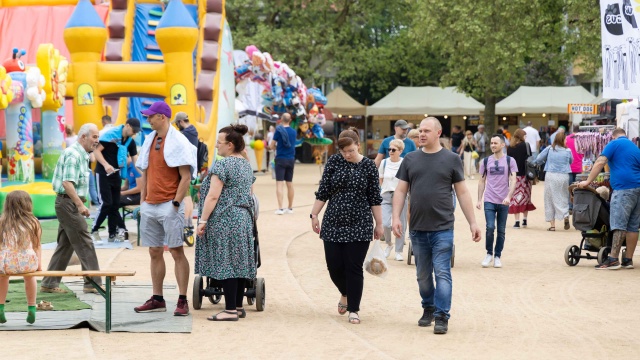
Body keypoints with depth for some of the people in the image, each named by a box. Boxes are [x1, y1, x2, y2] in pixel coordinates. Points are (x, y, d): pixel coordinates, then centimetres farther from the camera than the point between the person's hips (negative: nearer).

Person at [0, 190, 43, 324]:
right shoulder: (33, 224, 3)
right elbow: (37, 246, 8)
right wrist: (39, 265, 16)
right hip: (28, 264, 0)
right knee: (29, 275, 39)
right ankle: (31, 309, 38)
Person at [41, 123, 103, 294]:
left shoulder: (82, 155, 17)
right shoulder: (73, 155, -16)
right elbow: (67, 183, -24)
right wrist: (80, 205, -27)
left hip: (70, 204, 10)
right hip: (68, 202, -10)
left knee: (65, 245, 12)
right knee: (84, 243, -7)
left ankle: (49, 284, 14)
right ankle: (93, 283, -4)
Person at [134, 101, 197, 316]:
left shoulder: (178, 142, -8)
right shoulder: (149, 141, 14)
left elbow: (186, 176, -11)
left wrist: (175, 204, -15)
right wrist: (143, 201, 13)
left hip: (169, 206, -7)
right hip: (150, 206, 7)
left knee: (176, 252, -5)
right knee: (154, 253, 8)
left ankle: (182, 301, -4)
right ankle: (157, 299, 13)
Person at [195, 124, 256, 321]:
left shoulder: (222, 165, -13)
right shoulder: (247, 165, 14)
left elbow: (213, 196, -18)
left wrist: (203, 220, -16)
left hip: (225, 221, -9)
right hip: (244, 218, 9)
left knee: (226, 264, -8)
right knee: (239, 262, 10)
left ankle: (230, 310, -9)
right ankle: (238, 306, 13)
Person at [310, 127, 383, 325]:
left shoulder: (368, 166, -1)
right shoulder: (334, 162, 1)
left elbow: (375, 198, 3)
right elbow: (323, 192, 4)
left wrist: (379, 224, 3)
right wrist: (314, 215, 2)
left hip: (359, 225, -2)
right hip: (334, 224, 2)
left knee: (354, 268, -3)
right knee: (334, 266, 3)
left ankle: (353, 309, 7)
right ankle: (345, 294, 33)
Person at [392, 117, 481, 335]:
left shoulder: (451, 160, 1)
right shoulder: (410, 160, 7)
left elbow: (462, 193, 3)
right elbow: (401, 191, 8)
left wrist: (472, 222, -1)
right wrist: (396, 217, -4)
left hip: (442, 227, -3)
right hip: (417, 228, 3)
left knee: (442, 273, -6)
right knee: (423, 274, 13)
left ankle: (442, 317, -4)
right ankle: (428, 308, 30)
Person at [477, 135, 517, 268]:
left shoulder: (510, 161, 0)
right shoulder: (486, 161, 7)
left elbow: (513, 181, -6)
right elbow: (482, 182, 12)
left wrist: (508, 196, -20)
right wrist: (479, 200, 7)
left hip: (503, 202, 0)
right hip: (489, 201, 1)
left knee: (501, 231, 5)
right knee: (490, 227, -12)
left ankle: (497, 256, 16)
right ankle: (489, 253, 7)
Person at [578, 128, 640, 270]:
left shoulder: (614, 144, 2)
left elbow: (600, 163, -7)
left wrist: (588, 181, -5)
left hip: (624, 188, -7)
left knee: (619, 225, -12)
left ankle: (613, 259, -17)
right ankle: (628, 260, 9)